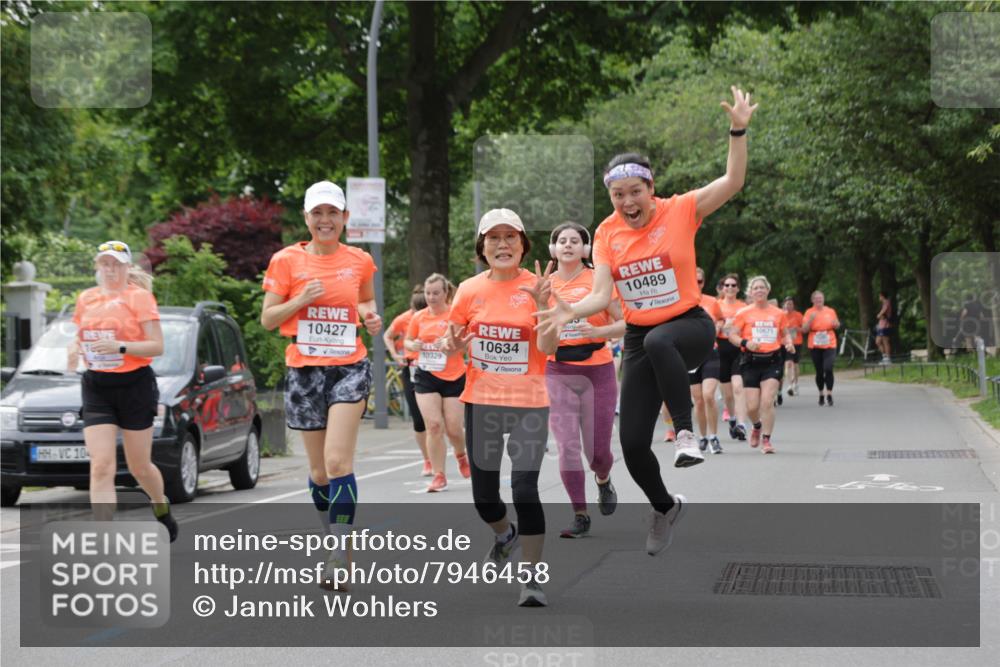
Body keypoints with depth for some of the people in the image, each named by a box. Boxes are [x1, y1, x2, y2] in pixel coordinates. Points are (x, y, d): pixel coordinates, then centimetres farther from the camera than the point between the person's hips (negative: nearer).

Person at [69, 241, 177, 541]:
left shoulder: (139, 297, -5)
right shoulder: (86, 298, 9)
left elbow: (157, 346, -10)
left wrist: (121, 347, -24)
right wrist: (74, 350, 1)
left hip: (134, 385, -3)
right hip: (96, 388, 3)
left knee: (139, 466, 8)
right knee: (101, 466, -11)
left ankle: (162, 509, 40)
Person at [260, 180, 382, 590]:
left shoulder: (360, 261, 4)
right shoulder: (287, 261, -1)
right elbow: (267, 319, 1)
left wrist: (371, 318, 1)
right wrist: (300, 300, -16)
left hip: (349, 368, -1)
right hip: (304, 371, 1)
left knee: (338, 462, -15)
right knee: (319, 470, 9)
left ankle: (340, 555, -13)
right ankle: (332, 537, 30)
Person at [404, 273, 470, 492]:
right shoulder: (419, 317, 5)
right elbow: (407, 341, 17)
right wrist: (413, 346, -6)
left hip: (454, 377, -2)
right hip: (426, 377, 2)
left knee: (453, 428, 0)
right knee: (434, 425, -8)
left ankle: (461, 455, 35)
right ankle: (439, 476, -1)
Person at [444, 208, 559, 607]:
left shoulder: (536, 286, -6)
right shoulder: (470, 290, 1)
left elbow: (549, 347, -14)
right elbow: (453, 341, 13)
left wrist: (542, 304, -27)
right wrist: (453, 344, -10)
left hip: (529, 402, -3)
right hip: (481, 401, 3)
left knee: (525, 489, -14)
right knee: (483, 494, 11)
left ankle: (533, 581, -3)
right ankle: (506, 534, 46)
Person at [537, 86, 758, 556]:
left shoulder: (680, 211, -8)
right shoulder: (607, 234, 0)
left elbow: (733, 181, -17)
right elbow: (602, 296, -5)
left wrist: (738, 131, -30)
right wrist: (571, 311, -25)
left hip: (690, 326, -4)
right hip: (639, 339, 4)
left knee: (659, 342, -43)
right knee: (632, 444, 0)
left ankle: (685, 431, -33)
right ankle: (664, 507, 29)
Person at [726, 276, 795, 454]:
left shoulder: (778, 313, 9)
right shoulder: (744, 313, 3)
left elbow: (785, 334, 20)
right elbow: (732, 334, 1)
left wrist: (788, 343, -1)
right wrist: (745, 343, -16)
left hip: (772, 360, 0)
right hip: (751, 361, 0)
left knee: (767, 402, -12)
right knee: (752, 406, -1)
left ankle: (766, 439, -2)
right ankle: (757, 426, 33)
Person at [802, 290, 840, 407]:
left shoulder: (830, 311, 4)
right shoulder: (809, 312, 0)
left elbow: (837, 326, 17)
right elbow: (804, 330, -5)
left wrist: (836, 324, -6)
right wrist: (811, 319, -19)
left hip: (829, 345, 0)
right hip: (815, 346, 0)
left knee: (828, 369, -17)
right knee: (819, 372, 6)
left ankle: (829, 394, -9)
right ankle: (821, 395, 20)